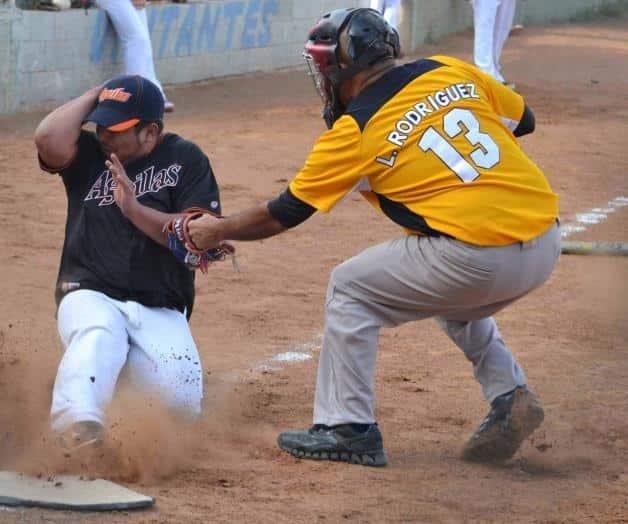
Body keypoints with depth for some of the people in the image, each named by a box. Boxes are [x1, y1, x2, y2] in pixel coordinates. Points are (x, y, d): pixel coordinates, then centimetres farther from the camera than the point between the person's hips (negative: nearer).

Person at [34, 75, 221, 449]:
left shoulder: (186, 160, 6)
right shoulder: (89, 155, 11)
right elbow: (50, 140, -13)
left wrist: (134, 208, -15)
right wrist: (95, 95, 1)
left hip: (161, 310, 0)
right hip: (90, 294, 0)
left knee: (183, 402, -22)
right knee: (96, 337, -36)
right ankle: (79, 418, -59)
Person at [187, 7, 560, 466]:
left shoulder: (354, 132, -1)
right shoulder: (449, 71, 11)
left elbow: (284, 214, 8)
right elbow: (524, 120, 21)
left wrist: (216, 232, 23)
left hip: (479, 258, -7)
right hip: (547, 246, 7)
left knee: (351, 289, 13)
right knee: (456, 303, 36)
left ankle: (349, 428, 13)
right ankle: (510, 397, 19)